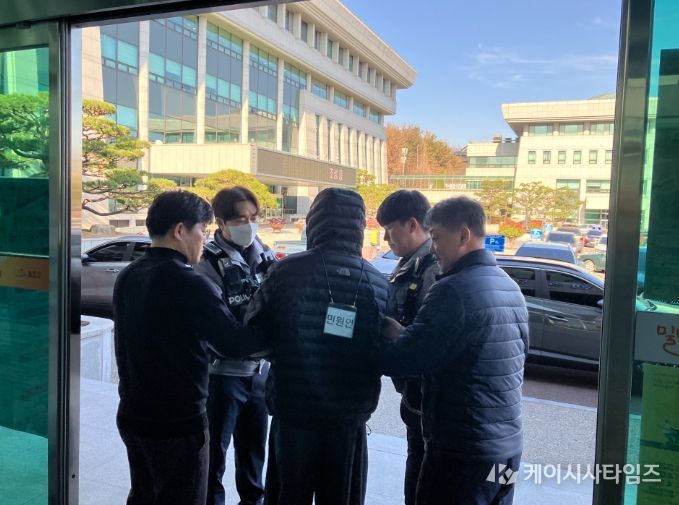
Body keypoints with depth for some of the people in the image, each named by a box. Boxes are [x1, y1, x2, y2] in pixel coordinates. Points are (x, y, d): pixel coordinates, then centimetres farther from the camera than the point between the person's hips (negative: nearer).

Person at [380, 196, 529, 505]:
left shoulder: (453, 291, -20)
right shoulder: (511, 288, 8)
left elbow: (405, 361, -19)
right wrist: (403, 335, 9)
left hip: (462, 450, -8)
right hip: (508, 446, 8)